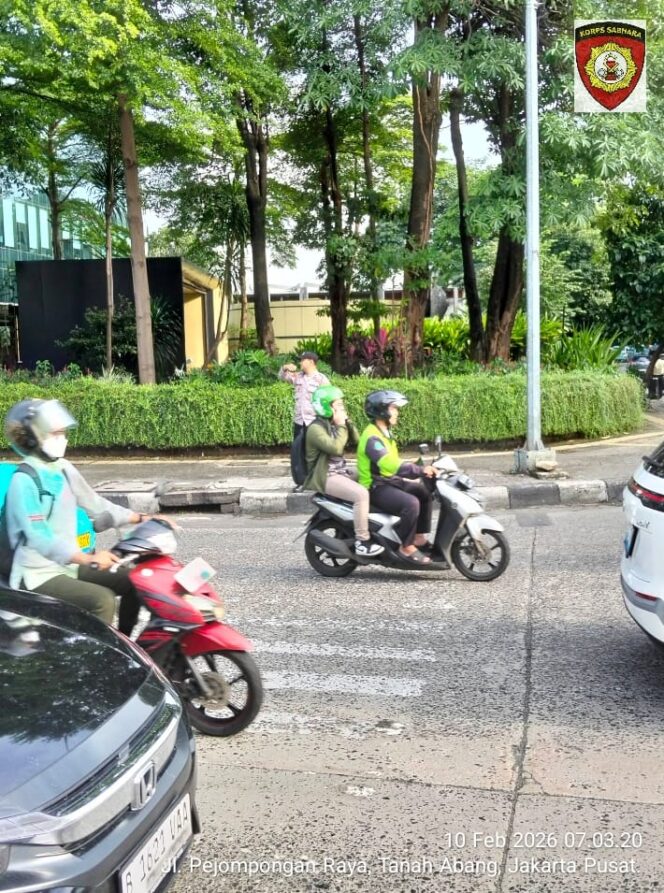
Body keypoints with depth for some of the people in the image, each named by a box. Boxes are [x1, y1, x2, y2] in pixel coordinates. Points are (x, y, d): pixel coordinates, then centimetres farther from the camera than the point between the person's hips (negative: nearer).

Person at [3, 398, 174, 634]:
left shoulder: (63, 468, 7)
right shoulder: (24, 480, -19)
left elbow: (94, 503, 14)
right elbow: (38, 537, -26)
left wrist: (141, 518, 6)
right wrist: (88, 558, -35)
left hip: (70, 564, 9)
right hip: (39, 574, -9)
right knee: (102, 600, -26)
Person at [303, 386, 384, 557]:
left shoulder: (334, 424, 13)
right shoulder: (316, 429, -15)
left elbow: (355, 440, 12)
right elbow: (335, 448, -28)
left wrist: (348, 422, -1)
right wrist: (341, 426, -17)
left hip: (341, 470, 10)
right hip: (325, 477, -10)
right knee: (361, 494, -28)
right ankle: (362, 543, -25)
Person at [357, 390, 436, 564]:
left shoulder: (384, 433, 14)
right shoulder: (372, 437, -20)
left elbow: (394, 463, 17)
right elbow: (390, 464, -32)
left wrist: (421, 470, 6)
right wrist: (420, 470, -34)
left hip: (390, 481, 10)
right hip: (376, 488, -10)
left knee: (426, 492, 10)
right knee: (411, 503, -30)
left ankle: (419, 537, 13)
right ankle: (406, 547, -17)